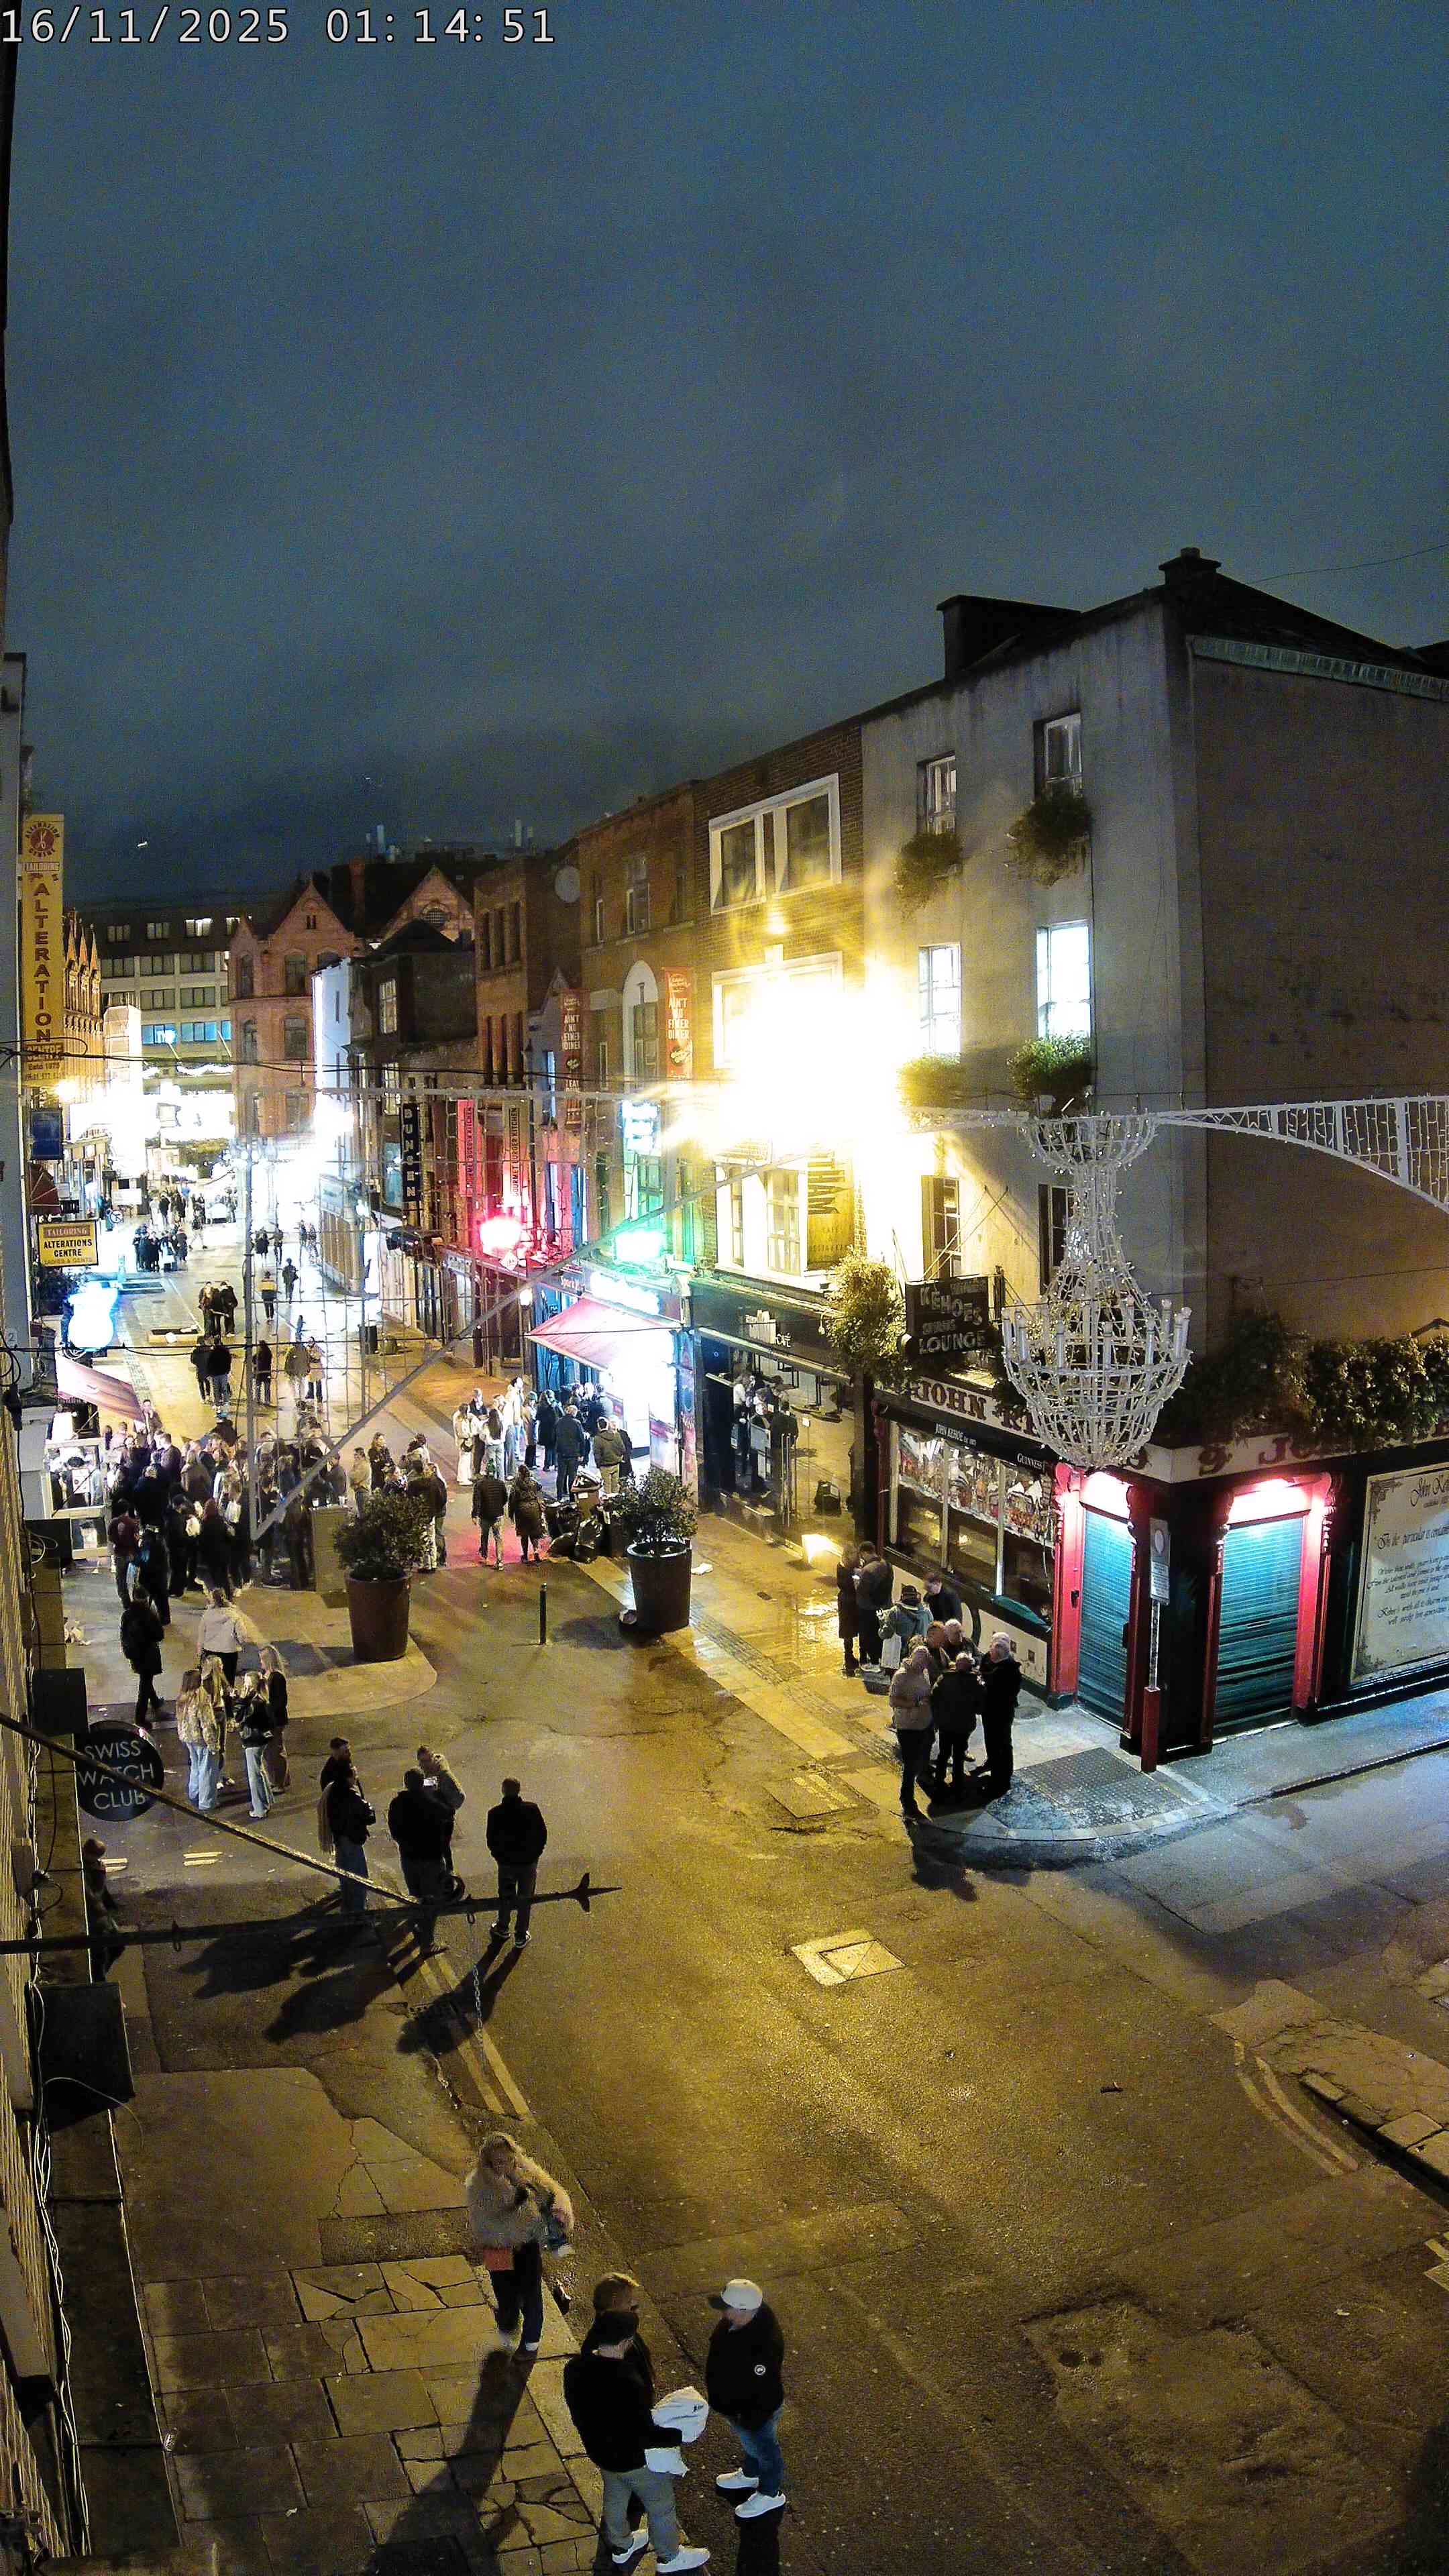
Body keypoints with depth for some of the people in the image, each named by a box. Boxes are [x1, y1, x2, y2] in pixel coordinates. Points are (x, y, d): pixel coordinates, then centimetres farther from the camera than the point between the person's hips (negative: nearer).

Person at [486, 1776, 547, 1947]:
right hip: (529, 1862, 0)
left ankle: (503, 1929, 41)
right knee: (525, 1900, 16)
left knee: (506, 1896, 23)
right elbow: (543, 1833, -6)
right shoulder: (532, 1809, -14)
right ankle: (521, 1937, 25)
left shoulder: (495, 1814, -16)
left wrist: (499, 1856, 10)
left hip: (506, 1862, 0)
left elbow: (491, 1841, -8)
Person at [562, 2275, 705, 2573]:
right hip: (634, 2459, -6)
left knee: (615, 2496, 32)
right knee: (661, 2507, 21)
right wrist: (680, 2435, -15)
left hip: (600, 2451, 6)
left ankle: (621, 2545, 55)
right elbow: (645, 2435, -30)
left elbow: (577, 2409, -2)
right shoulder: (628, 2385, -41)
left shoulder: (575, 2368, -20)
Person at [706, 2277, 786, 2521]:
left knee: (761, 2448, 22)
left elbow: (763, 2390, -31)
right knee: (749, 2444, 34)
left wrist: (750, 2422, -17)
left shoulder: (762, 2347, -45)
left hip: (753, 2409, -7)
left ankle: (771, 2493, 48)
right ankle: (750, 2475, 61)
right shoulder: (742, 2314, -20)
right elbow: (723, 2349, 1)